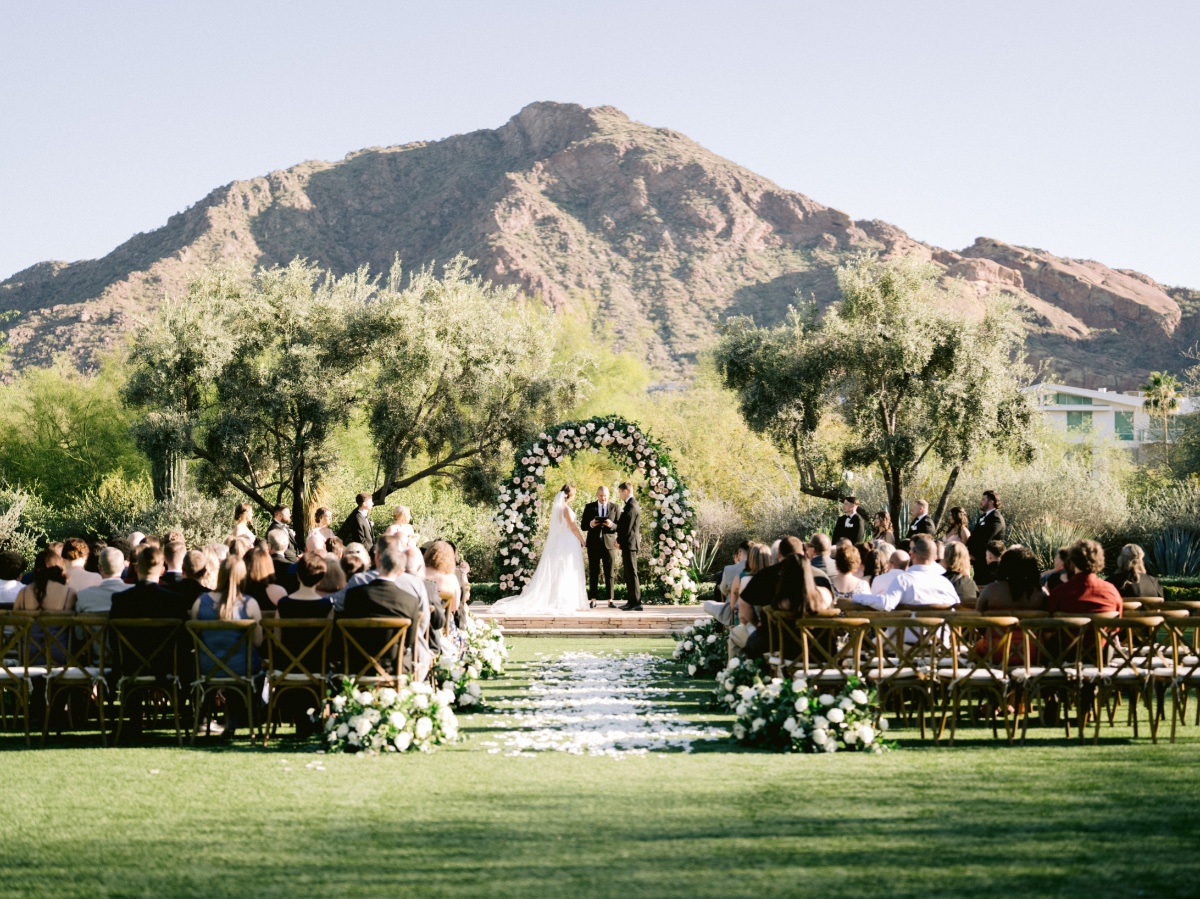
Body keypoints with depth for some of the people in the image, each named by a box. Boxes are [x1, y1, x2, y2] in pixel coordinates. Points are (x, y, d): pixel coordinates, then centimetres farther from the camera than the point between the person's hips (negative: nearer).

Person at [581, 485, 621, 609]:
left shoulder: (614, 507, 6)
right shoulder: (589, 507, 6)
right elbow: (583, 526, 5)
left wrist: (611, 525, -19)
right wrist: (591, 524, -17)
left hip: (609, 544, 0)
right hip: (593, 544, 0)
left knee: (609, 573, 0)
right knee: (593, 572, 1)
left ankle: (610, 600, 2)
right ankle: (593, 599, 3)